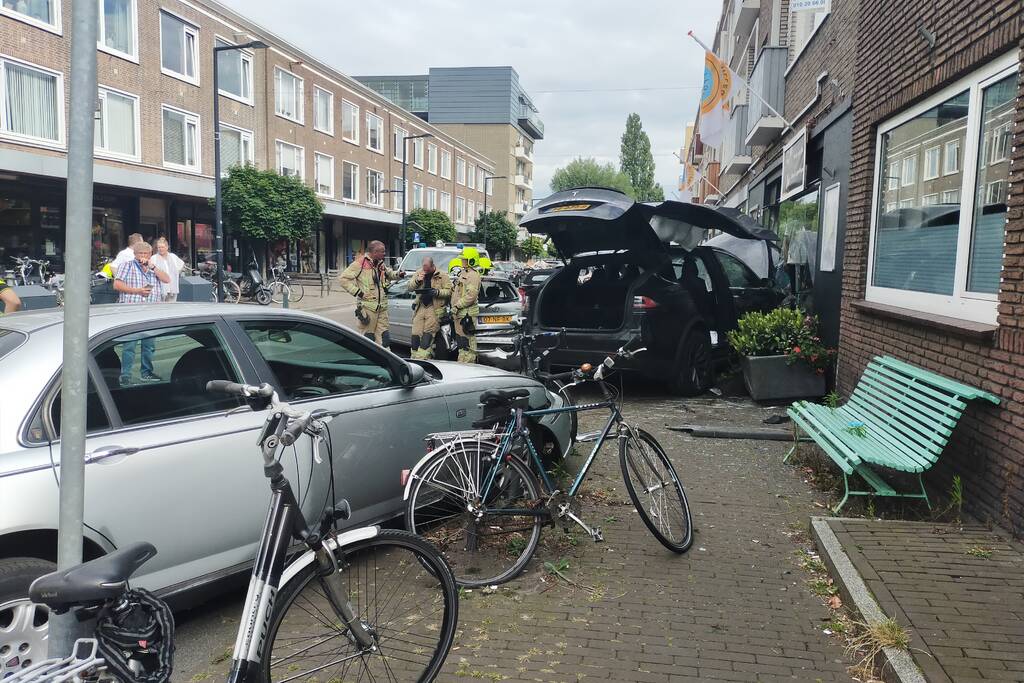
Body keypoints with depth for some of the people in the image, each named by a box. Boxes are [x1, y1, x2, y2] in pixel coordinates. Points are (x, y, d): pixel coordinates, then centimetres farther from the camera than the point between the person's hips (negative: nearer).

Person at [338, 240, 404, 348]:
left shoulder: (381, 264, 14)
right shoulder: (360, 263, -10)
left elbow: (389, 273, 34)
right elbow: (343, 278, -11)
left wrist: (398, 275, 11)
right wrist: (357, 292, -15)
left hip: (382, 307, 7)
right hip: (367, 306, -7)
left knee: (383, 336, 8)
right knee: (367, 336, -1)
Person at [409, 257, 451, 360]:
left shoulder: (442, 275, 0)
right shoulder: (419, 273, 13)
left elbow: (449, 291, -3)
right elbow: (410, 287, 12)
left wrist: (437, 292, -19)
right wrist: (417, 280, -8)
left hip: (435, 309, -4)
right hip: (420, 308, 5)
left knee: (427, 336, -13)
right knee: (416, 335, 0)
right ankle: (414, 358, 8)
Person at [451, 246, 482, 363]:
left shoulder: (473, 275, -14)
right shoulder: (463, 273, 20)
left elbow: (471, 295, -23)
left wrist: (457, 306, -21)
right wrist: (454, 307, 22)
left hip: (467, 314, -11)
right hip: (460, 314, 11)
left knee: (467, 342, -9)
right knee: (460, 338, 16)